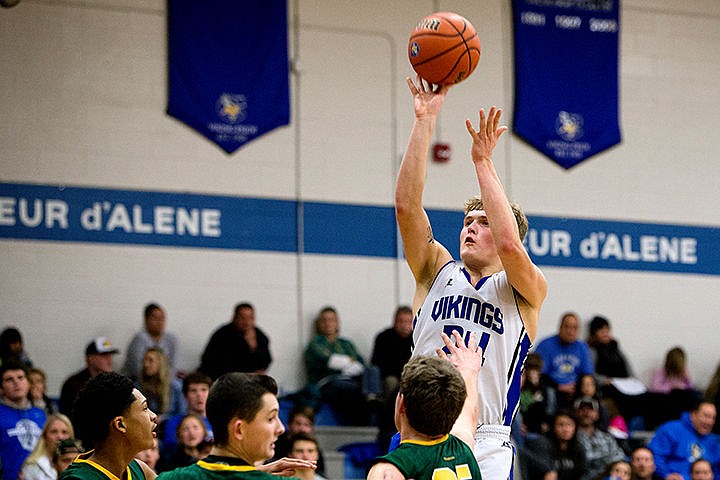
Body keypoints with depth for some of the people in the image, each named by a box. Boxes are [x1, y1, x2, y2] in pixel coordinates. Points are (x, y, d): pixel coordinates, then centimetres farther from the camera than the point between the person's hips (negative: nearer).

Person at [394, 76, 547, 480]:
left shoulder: (526, 291, 8)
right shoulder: (438, 272, 16)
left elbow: (510, 245, -13)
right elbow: (407, 205, 3)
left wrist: (484, 162, -9)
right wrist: (425, 121, -3)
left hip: (485, 446, -2)